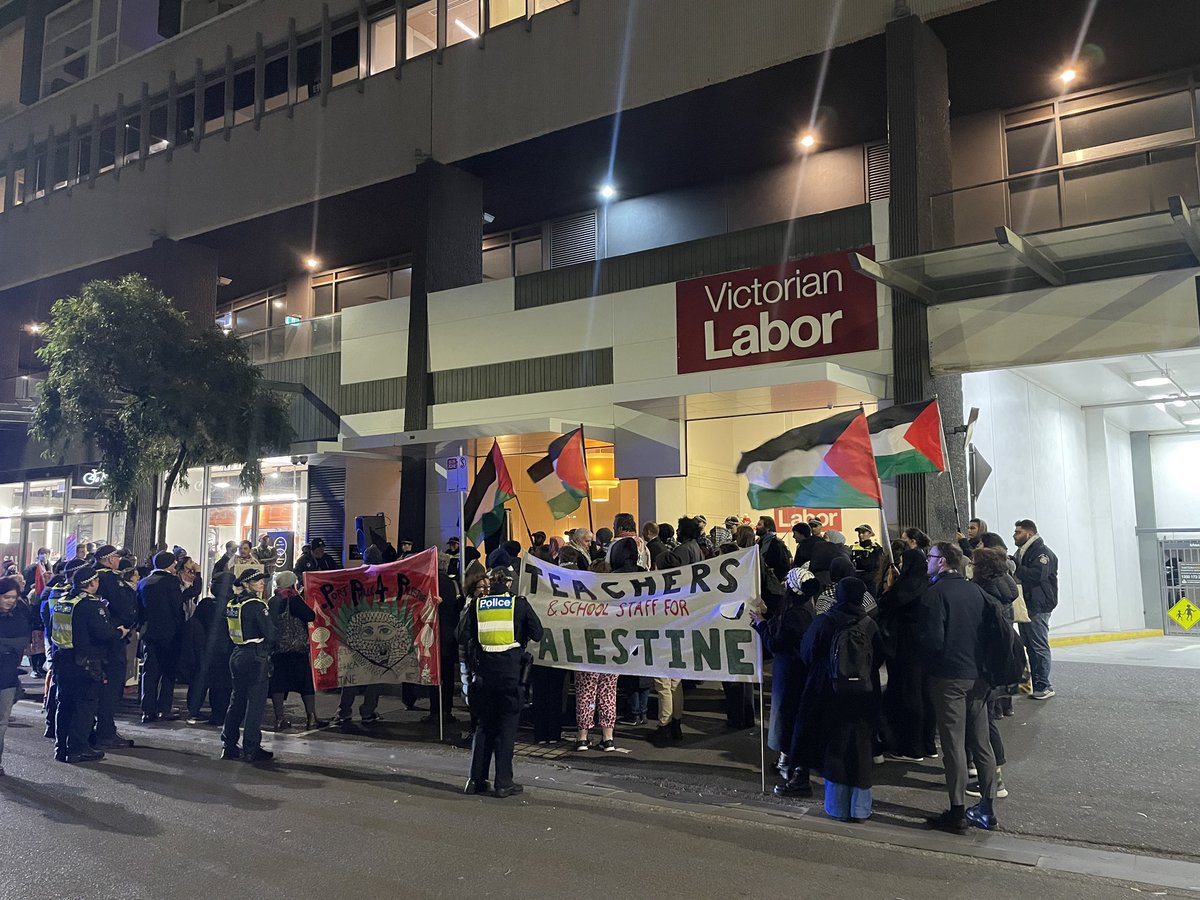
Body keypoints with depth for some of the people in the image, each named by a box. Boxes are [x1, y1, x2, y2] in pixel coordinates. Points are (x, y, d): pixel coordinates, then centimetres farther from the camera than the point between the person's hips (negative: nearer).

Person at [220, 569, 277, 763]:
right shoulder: (256, 605, -16)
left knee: (237, 699, 16)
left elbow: (230, 632, 16)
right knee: (256, 702, -2)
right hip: (255, 657, -8)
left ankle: (229, 746, 20)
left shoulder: (232, 604, 8)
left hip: (237, 655, 8)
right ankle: (251, 750, 1)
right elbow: (270, 634, -16)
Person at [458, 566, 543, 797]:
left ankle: (476, 780, 16)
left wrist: (467, 664, 14)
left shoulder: (476, 604, 2)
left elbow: (463, 637, 0)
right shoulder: (519, 604, -2)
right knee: (507, 726, 5)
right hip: (511, 672, -2)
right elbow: (537, 633, -1)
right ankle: (504, 782, 6)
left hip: (483, 671, 3)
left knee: (483, 725, 14)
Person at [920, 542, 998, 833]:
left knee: (954, 746, -1)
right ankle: (986, 809, 19)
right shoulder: (976, 591, 7)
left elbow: (932, 640, -19)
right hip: (978, 676, 7)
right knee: (982, 744, 12)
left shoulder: (935, 593, -13)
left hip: (949, 678, -6)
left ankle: (957, 813, 4)